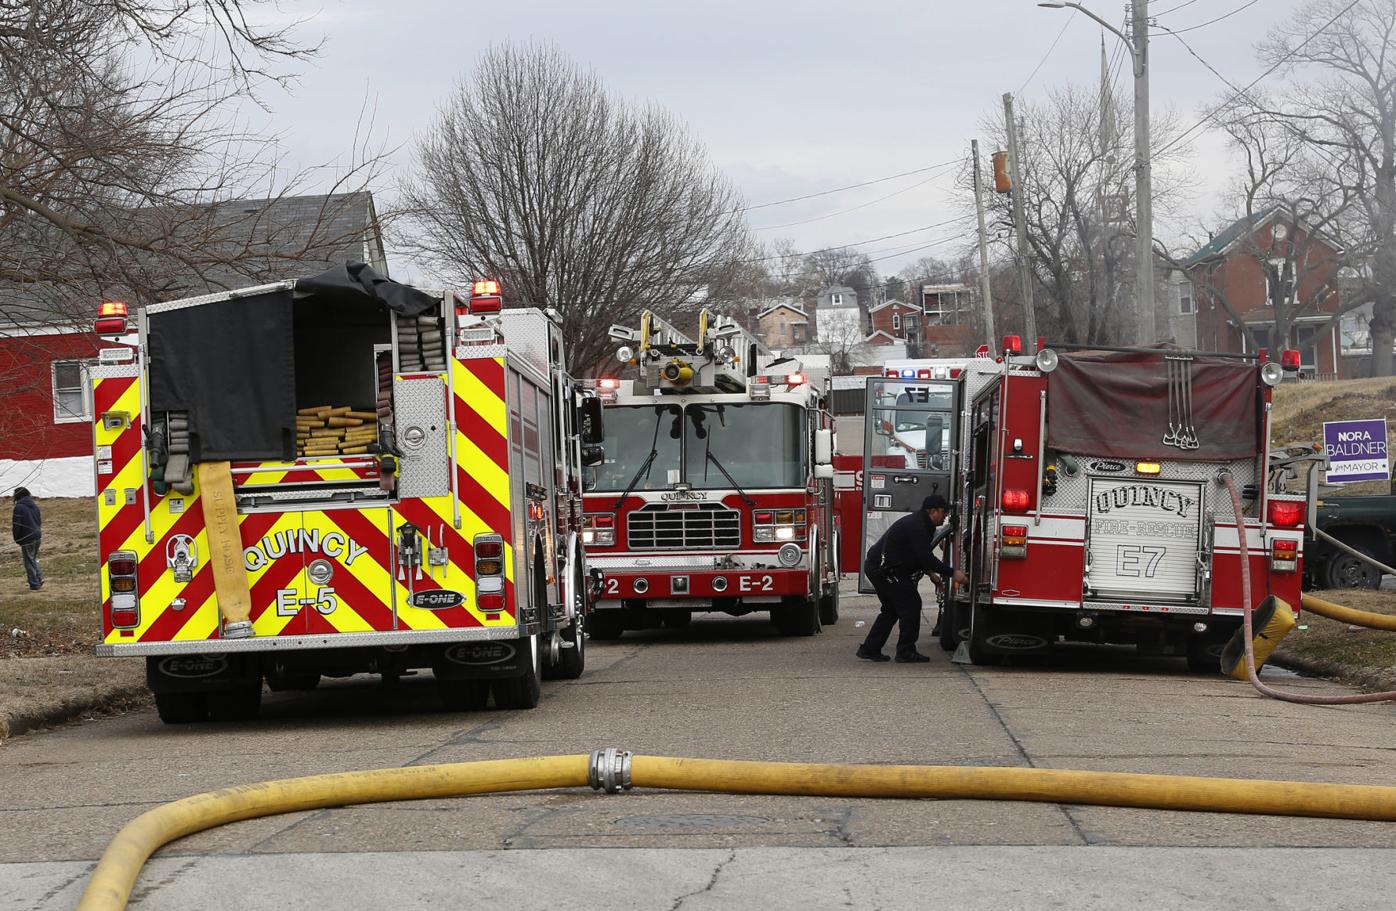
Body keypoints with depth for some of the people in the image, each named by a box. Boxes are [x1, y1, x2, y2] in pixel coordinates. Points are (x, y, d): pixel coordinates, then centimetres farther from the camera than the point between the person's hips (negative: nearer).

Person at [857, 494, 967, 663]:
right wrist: (952, 573, -21)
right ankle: (906, 651, -4)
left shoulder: (919, 523, 15)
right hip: (884, 570, -11)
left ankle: (869, 649, 17)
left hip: (876, 567, 11)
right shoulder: (917, 526, -19)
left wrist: (930, 572, 13)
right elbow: (925, 558, -24)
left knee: (891, 609, 17)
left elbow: (920, 555, 24)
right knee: (910, 604, -7)